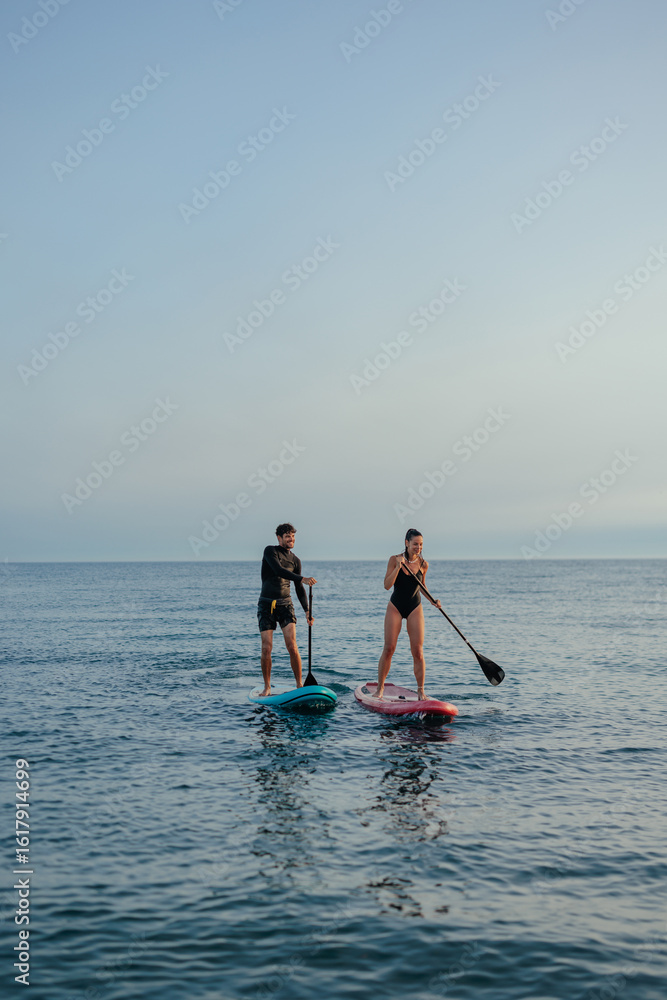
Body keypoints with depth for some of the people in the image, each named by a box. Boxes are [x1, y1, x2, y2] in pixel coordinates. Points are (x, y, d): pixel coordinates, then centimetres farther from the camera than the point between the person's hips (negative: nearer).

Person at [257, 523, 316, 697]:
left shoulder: (295, 560, 10)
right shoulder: (270, 551, -4)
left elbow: (299, 589, 15)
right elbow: (279, 570, -23)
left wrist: (307, 610, 3)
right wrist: (302, 579, -34)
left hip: (285, 605, 3)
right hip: (266, 605, -3)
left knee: (292, 646, -11)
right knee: (266, 648, -6)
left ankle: (299, 685, -2)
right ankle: (267, 687, 9)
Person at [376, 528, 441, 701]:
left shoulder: (423, 564, 0)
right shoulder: (395, 560, -7)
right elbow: (387, 585, -14)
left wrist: (432, 600, 0)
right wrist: (398, 566, -23)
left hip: (415, 608, 2)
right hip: (395, 607, -1)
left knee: (418, 652, -4)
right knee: (389, 648, -5)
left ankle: (420, 690, 7)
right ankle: (380, 688, 10)